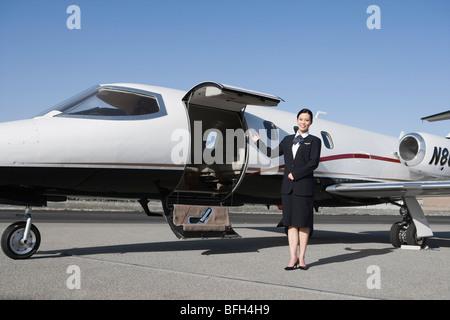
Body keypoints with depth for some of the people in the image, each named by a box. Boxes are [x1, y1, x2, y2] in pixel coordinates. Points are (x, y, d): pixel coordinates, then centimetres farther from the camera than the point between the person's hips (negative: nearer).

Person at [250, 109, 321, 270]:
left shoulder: (314, 141, 3)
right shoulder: (288, 140, 16)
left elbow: (313, 163, -9)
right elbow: (273, 153, 25)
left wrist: (295, 174, -11)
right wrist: (258, 142, 26)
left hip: (304, 187, -4)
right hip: (288, 187, 4)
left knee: (303, 223, 1)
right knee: (291, 223, 2)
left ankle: (301, 258, 8)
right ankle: (293, 258, 5)